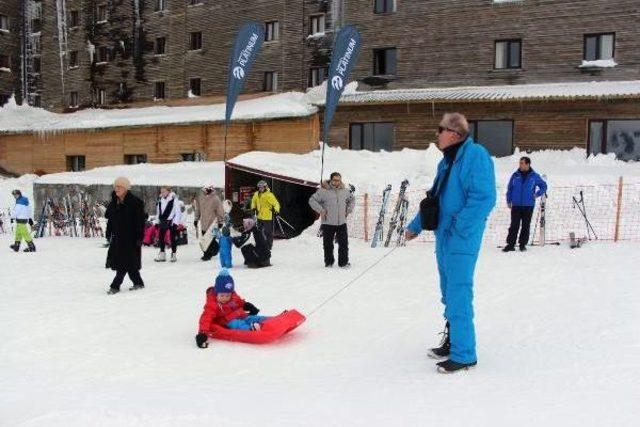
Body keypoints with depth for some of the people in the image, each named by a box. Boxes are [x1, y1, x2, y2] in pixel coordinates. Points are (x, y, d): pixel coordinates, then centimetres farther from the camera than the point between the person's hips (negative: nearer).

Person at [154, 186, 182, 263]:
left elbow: (177, 212, -10)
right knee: (161, 237, 4)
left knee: (173, 238, 3)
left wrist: (175, 222, -14)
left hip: (171, 221, -6)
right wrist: (157, 222, 13)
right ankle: (162, 255, 12)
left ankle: (173, 254, 13)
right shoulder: (160, 200, 8)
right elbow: (158, 212, 17)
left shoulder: (174, 199, -10)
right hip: (162, 221, 6)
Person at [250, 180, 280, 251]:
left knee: (268, 232, -3)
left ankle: (269, 246, 8)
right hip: (259, 216, 7)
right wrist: (253, 208, 11)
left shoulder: (269, 195, -14)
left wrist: (276, 210, -29)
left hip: (267, 217, -7)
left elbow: (276, 203, -15)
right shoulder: (256, 194, 6)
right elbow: (253, 201, 24)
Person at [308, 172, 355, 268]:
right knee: (328, 244, 7)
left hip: (342, 223, 3)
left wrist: (349, 210, 12)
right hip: (328, 223, -3)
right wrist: (320, 210, -11)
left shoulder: (345, 191, 6)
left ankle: (343, 262, 15)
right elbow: (312, 200, -5)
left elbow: (352, 200, 25)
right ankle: (329, 262, 22)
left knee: (344, 243, 3)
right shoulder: (323, 191, -8)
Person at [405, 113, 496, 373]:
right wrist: (415, 226, 25)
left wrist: (459, 227, -20)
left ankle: (463, 355, 2)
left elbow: (484, 198, -23)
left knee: (458, 295, -6)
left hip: (461, 241, -9)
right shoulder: (447, 161, 15)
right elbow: (433, 199, 24)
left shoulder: (475, 155, -14)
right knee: (450, 293, 18)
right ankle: (452, 341, 33)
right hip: (444, 238, 10)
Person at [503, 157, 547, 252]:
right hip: (516, 205, 0)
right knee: (514, 225, -3)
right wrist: (509, 201, 4)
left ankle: (523, 244, 13)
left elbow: (544, 186, 13)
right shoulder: (515, 175, 4)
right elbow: (509, 189, 9)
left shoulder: (534, 176, 2)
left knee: (526, 226, 5)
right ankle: (511, 244, 0)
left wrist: (537, 194, 1)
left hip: (528, 205, 0)